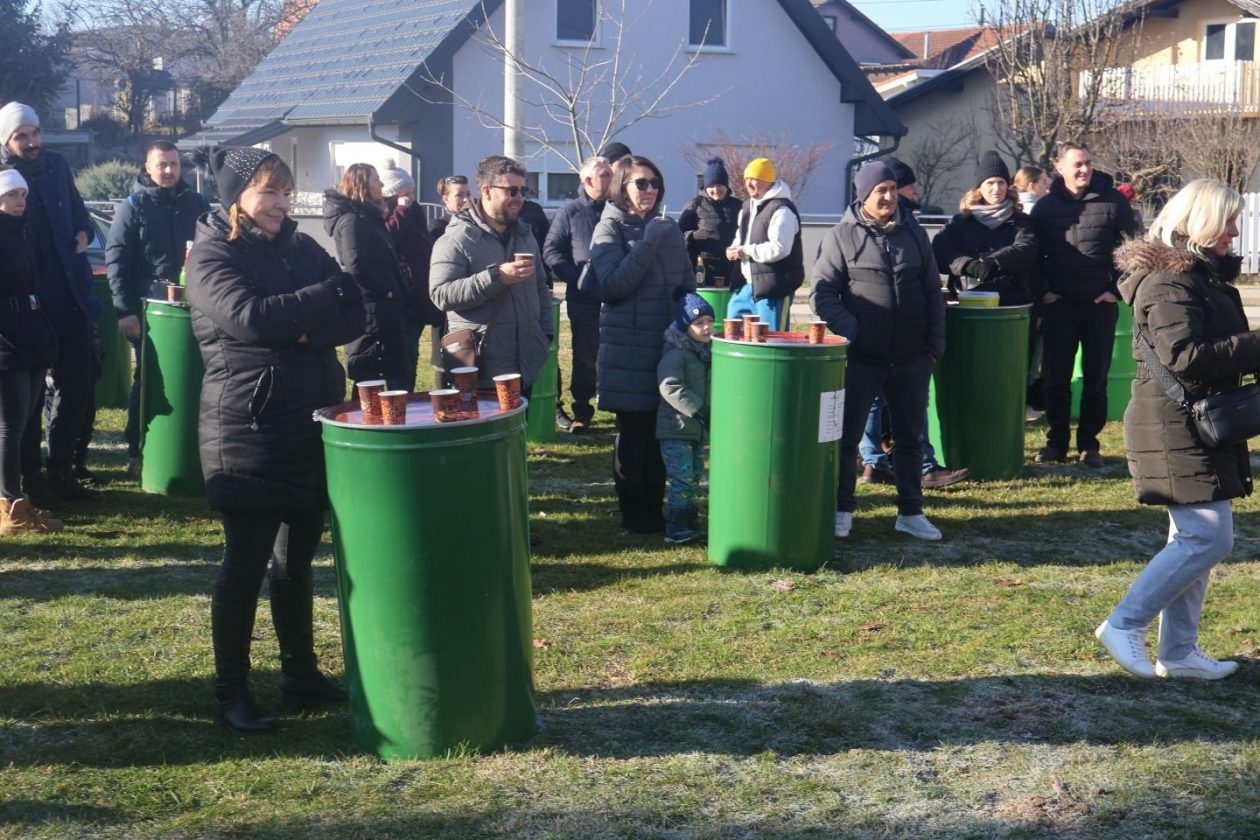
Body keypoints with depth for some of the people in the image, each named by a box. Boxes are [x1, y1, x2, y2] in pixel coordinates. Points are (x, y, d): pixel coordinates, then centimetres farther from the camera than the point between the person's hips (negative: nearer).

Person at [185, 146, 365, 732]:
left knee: (298, 557, 13)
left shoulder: (300, 248, 11)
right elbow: (249, 317, -22)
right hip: (248, 430, -6)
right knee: (246, 562, -1)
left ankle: (301, 675, 25)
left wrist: (301, 331, -17)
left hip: (311, 422, 6)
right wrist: (326, 298, -11)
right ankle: (231, 694, 11)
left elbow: (353, 317, 2)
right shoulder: (211, 257, -6)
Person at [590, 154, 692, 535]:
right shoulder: (610, 228, -3)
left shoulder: (669, 229, 12)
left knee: (661, 429, 7)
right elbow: (611, 285, -16)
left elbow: (687, 282, 20)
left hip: (669, 344, 5)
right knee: (633, 431, 1)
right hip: (628, 348, -4)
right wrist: (647, 243, -19)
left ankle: (654, 507, 18)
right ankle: (633, 512, 11)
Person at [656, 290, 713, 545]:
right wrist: (698, 411, -26)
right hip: (676, 428, -8)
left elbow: (714, 386, 22)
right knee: (682, 478, -11)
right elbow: (670, 388, -24)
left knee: (695, 477, 13)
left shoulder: (708, 352, 12)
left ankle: (690, 524, 23)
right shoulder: (675, 353, -14)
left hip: (698, 428, 8)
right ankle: (675, 530, -7)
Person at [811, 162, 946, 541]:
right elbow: (821, 294, -6)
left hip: (912, 357, 3)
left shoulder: (914, 233, 8)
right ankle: (841, 510, 18)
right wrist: (851, 330, -15)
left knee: (910, 437, 10)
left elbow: (933, 292, 11)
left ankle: (911, 512, 21)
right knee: (846, 436, 4)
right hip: (861, 357, -3)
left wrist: (935, 343, 5)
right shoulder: (841, 236, -3)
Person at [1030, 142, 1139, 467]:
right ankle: (1057, 441, 15)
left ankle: (1089, 443, 13)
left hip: (1100, 304, -1)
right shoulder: (1045, 206, 2)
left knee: (1096, 378, 5)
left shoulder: (1113, 201, -2)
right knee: (1056, 377, 4)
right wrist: (1043, 290, -2)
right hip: (1058, 305, 1)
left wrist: (1117, 289, -4)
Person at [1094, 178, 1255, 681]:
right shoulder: (1168, 282, -15)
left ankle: (1179, 652, 18)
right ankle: (1124, 625, -3)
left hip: (1201, 429, 10)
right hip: (1176, 430, -10)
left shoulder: (1207, 276, 17)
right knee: (1209, 536, -12)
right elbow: (1185, 357, -25)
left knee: (1194, 538, 12)